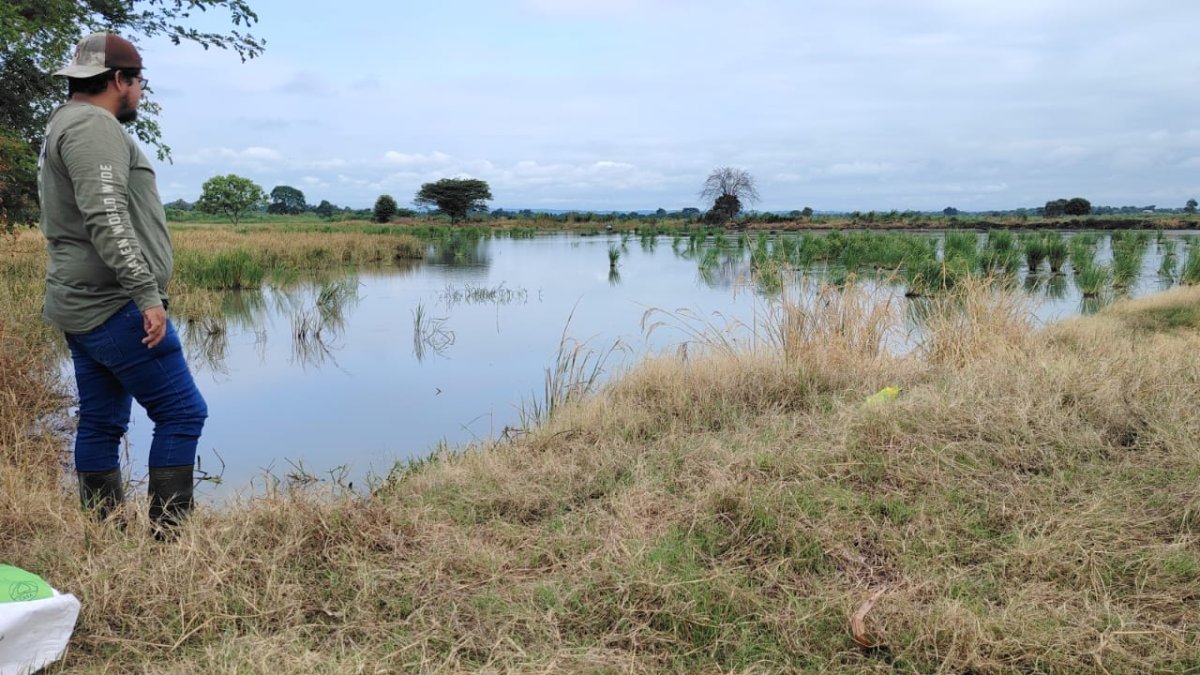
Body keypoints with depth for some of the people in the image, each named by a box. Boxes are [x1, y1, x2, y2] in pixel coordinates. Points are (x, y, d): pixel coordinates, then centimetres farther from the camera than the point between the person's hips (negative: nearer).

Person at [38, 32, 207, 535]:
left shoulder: (65, 127, 22)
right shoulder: (94, 125, -12)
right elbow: (107, 220, -23)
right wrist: (147, 294, -25)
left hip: (84, 306, 11)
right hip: (114, 307, -11)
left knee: (101, 425, 10)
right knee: (181, 411, -7)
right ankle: (168, 532, -6)